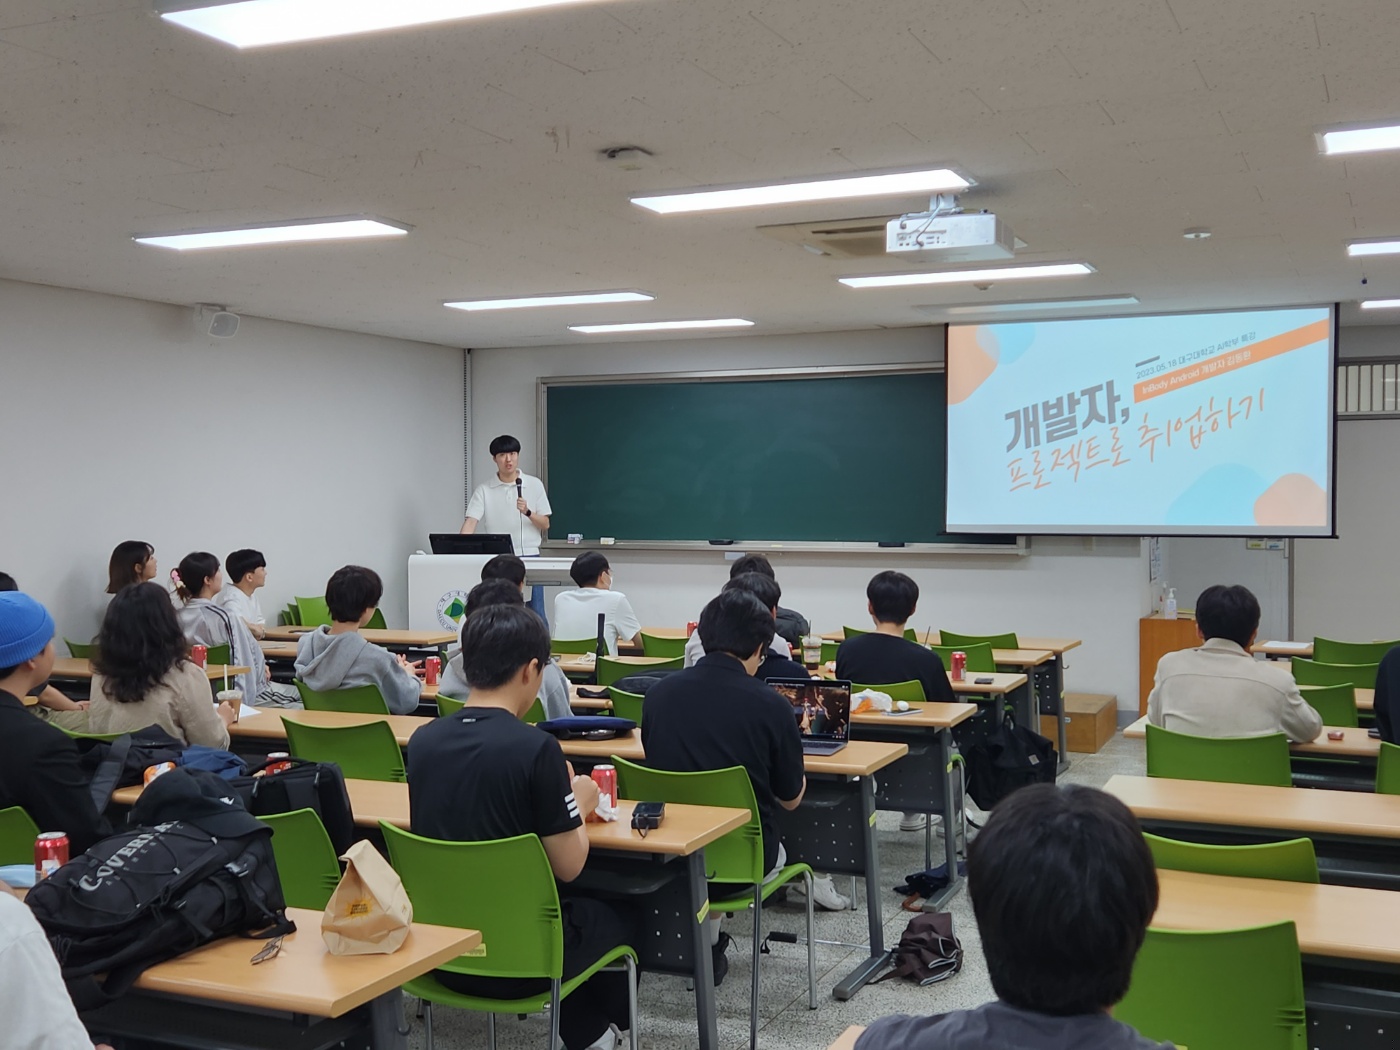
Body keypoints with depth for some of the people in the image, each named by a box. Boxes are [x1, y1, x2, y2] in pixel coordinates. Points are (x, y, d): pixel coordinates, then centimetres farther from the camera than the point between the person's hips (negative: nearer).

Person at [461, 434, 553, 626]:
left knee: (536, 615, 0)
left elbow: (545, 524, 4)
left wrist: (527, 512, -15)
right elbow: (471, 522, -8)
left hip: (529, 558, 0)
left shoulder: (534, 485, 4)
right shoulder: (483, 490, 3)